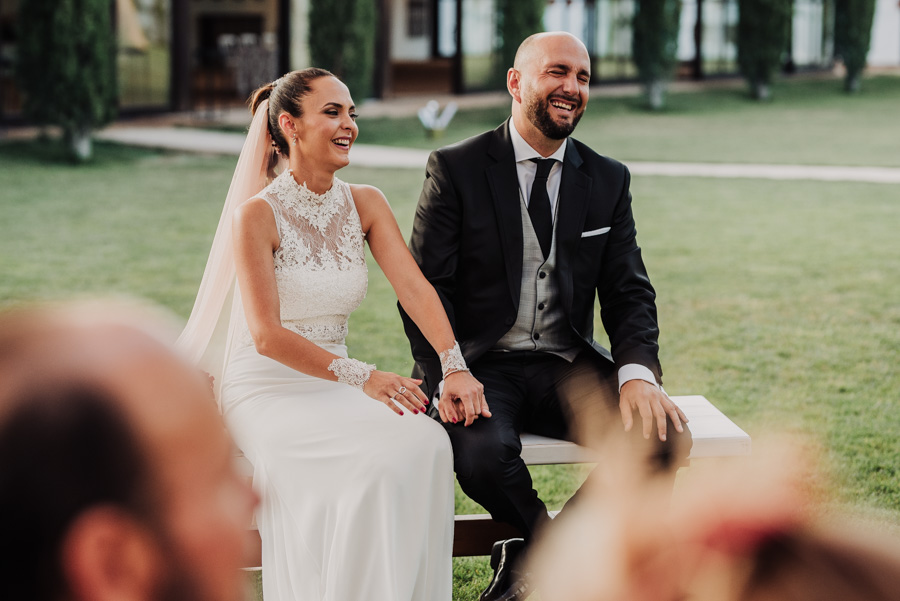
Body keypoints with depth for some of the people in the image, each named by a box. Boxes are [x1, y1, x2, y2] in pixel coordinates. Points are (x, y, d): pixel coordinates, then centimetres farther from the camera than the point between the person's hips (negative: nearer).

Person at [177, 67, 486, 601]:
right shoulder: (258, 214, -11)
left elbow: (415, 287, -8)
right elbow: (268, 336, -17)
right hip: (266, 388, -5)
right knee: (380, 458, -29)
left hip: (332, 387, 5)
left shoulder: (365, 204, 6)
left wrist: (455, 365, -24)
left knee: (428, 442, -24)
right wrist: (361, 376, -26)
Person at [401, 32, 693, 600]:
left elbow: (629, 292, 6)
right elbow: (426, 289, -5)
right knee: (483, 452, -35)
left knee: (665, 437, -23)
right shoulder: (456, 169, -1)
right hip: (483, 366, -3)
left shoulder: (608, 180, 10)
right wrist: (448, 375, -23)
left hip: (568, 366, 4)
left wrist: (637, 372, -15)